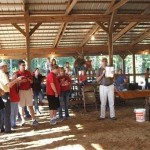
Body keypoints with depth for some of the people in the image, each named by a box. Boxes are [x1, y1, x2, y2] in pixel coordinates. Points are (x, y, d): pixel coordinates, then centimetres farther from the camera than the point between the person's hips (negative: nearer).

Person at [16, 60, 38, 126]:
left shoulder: (28, 72, 7)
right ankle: (23, 120, 12)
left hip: (28, 90, 3)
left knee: (30, 105, 5)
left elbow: (32, 82, 13)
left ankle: (33, 119, 7)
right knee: (21, 106, 2)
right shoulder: (17, 73, -6)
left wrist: (29, 80, -9)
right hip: (21, 91, -3)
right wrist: (21, 81, -23)